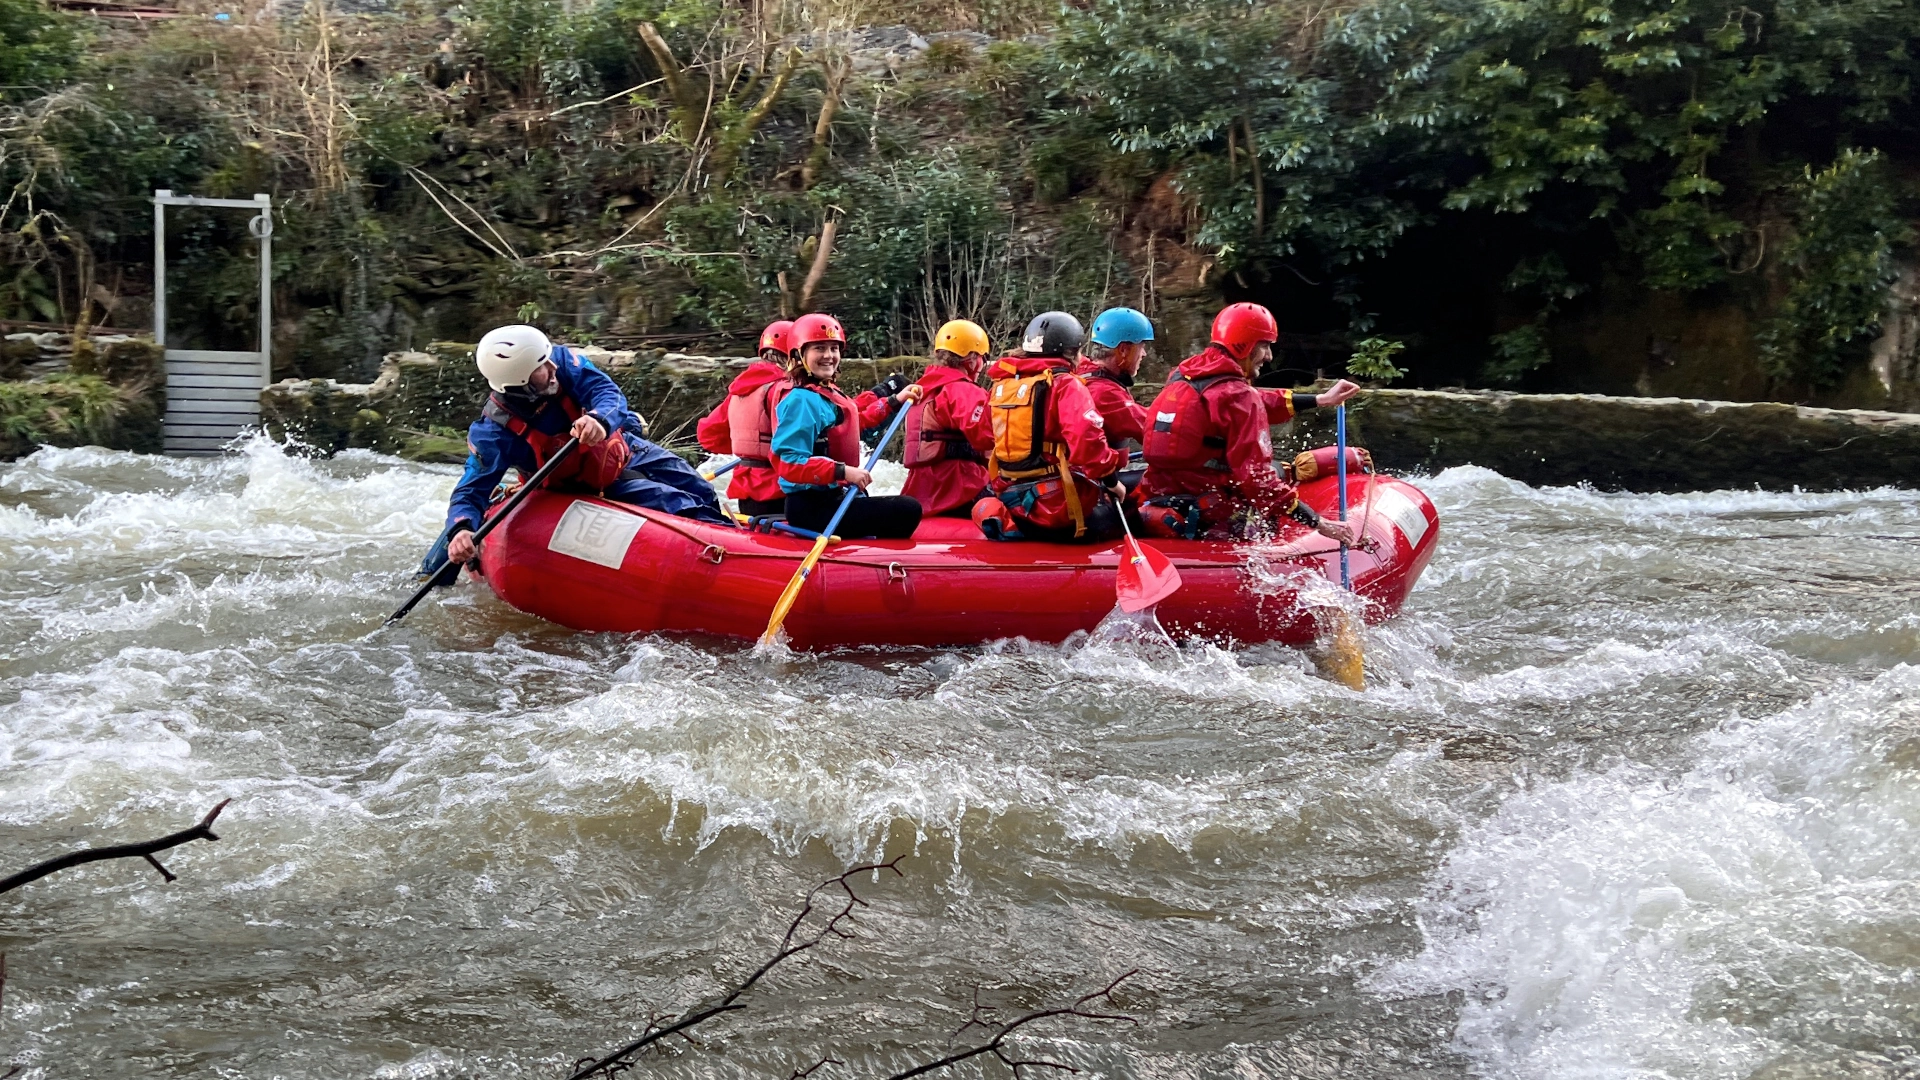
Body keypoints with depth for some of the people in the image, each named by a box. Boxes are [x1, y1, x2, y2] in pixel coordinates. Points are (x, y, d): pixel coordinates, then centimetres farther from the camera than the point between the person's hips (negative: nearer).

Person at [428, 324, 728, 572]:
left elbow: (608, 392, -31)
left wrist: (600, 419, -55)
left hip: (625, 448, 4)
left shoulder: (560, 361, -24)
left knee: (700, 492, 12)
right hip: (597, 485, -4)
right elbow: (470, 493, -31)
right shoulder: (494, 433, -33)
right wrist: (461, 531, -53)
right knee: (681, 507, -15)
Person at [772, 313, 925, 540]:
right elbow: (789, 464, -26)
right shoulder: (801, 400, -18)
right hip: (811, 508, -11)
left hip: (832, 498, 11)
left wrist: (895, 401, 34)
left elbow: (855, 420, 33)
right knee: (908, 511, -19)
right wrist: (843, 472, -30)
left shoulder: (831, 395, 10)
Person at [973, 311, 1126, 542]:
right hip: (1057, 505, -6)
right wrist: (1109, 477, -10)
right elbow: (1087, 441, -23)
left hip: (1013, 505, 6)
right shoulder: (1065, 386, -11)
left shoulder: (1001, 387, 10)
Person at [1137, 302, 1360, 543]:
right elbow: (1256, 477, -20)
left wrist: (1321, 399, 27)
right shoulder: (1236, 395, -14)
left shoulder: (1182, 375, 11)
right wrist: (1318, 523, -18)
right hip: (1208, 520, -8)